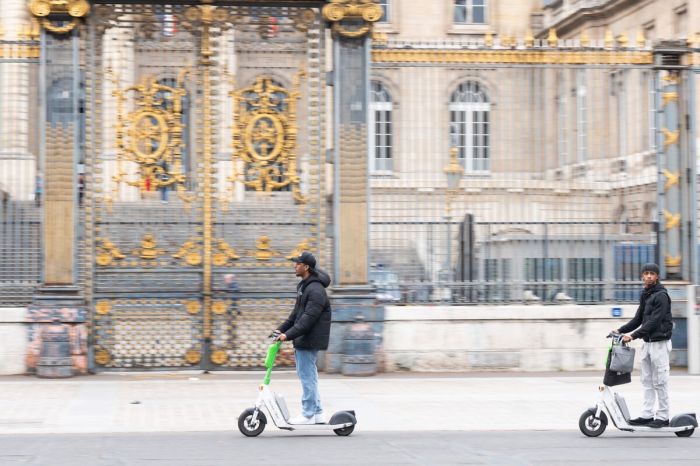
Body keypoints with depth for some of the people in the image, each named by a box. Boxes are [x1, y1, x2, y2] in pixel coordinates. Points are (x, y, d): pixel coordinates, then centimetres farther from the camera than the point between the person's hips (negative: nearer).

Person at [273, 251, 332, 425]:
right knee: (308, 376, 14)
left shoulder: (316, 290, -18)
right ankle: (318, 413, 20)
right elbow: (296, 313, 21)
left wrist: (288, 335, -27)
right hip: (302, 340, 10)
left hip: (309, 341, -10)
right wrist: (281, 329, 13)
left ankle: (308, 414, -1)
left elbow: (308, 318, -25)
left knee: (307, 376, -6)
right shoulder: (304, 286, 16)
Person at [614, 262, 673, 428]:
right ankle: (647, 415, 12)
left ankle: (663, 416, 1)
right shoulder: (645, 295, 14)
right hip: (647, 342, 8)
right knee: (647, 381, 9)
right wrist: (621, 330, 7)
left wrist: (633, 335, -25)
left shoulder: (661, 295, -12)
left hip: (660, 342, -8)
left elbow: (654, 321, -20)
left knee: (659, 381, -4)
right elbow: (638, 319, 18)